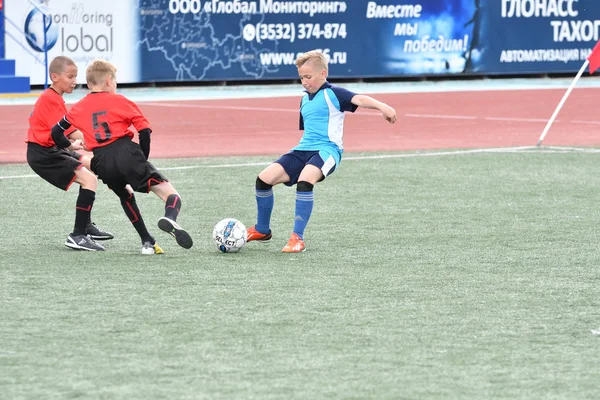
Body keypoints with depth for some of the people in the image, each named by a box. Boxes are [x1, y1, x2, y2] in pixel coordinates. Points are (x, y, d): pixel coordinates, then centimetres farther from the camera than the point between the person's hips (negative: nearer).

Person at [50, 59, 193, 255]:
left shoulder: (78, 108, 19)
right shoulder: (120, 101, 9)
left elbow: (56, 133, 25)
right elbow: (144, 130, 1)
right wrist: (142, 159, 12)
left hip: (102, 163, 4)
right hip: (127, 153, -4)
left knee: (125, 195, 34)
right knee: (171, 195, -4)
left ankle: (147, 242, 25)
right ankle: (170, 218, -39)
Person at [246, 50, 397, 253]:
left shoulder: (333, 94, -5)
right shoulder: (304, 100, 19)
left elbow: (359, 99, -24)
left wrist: (382, 106, -42)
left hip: (327, 149, -7)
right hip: (303, 150, 8)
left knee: (304, 180, -36)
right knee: (264, 178, -6)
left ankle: (298, 238, -27)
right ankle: (262, 230, 16)